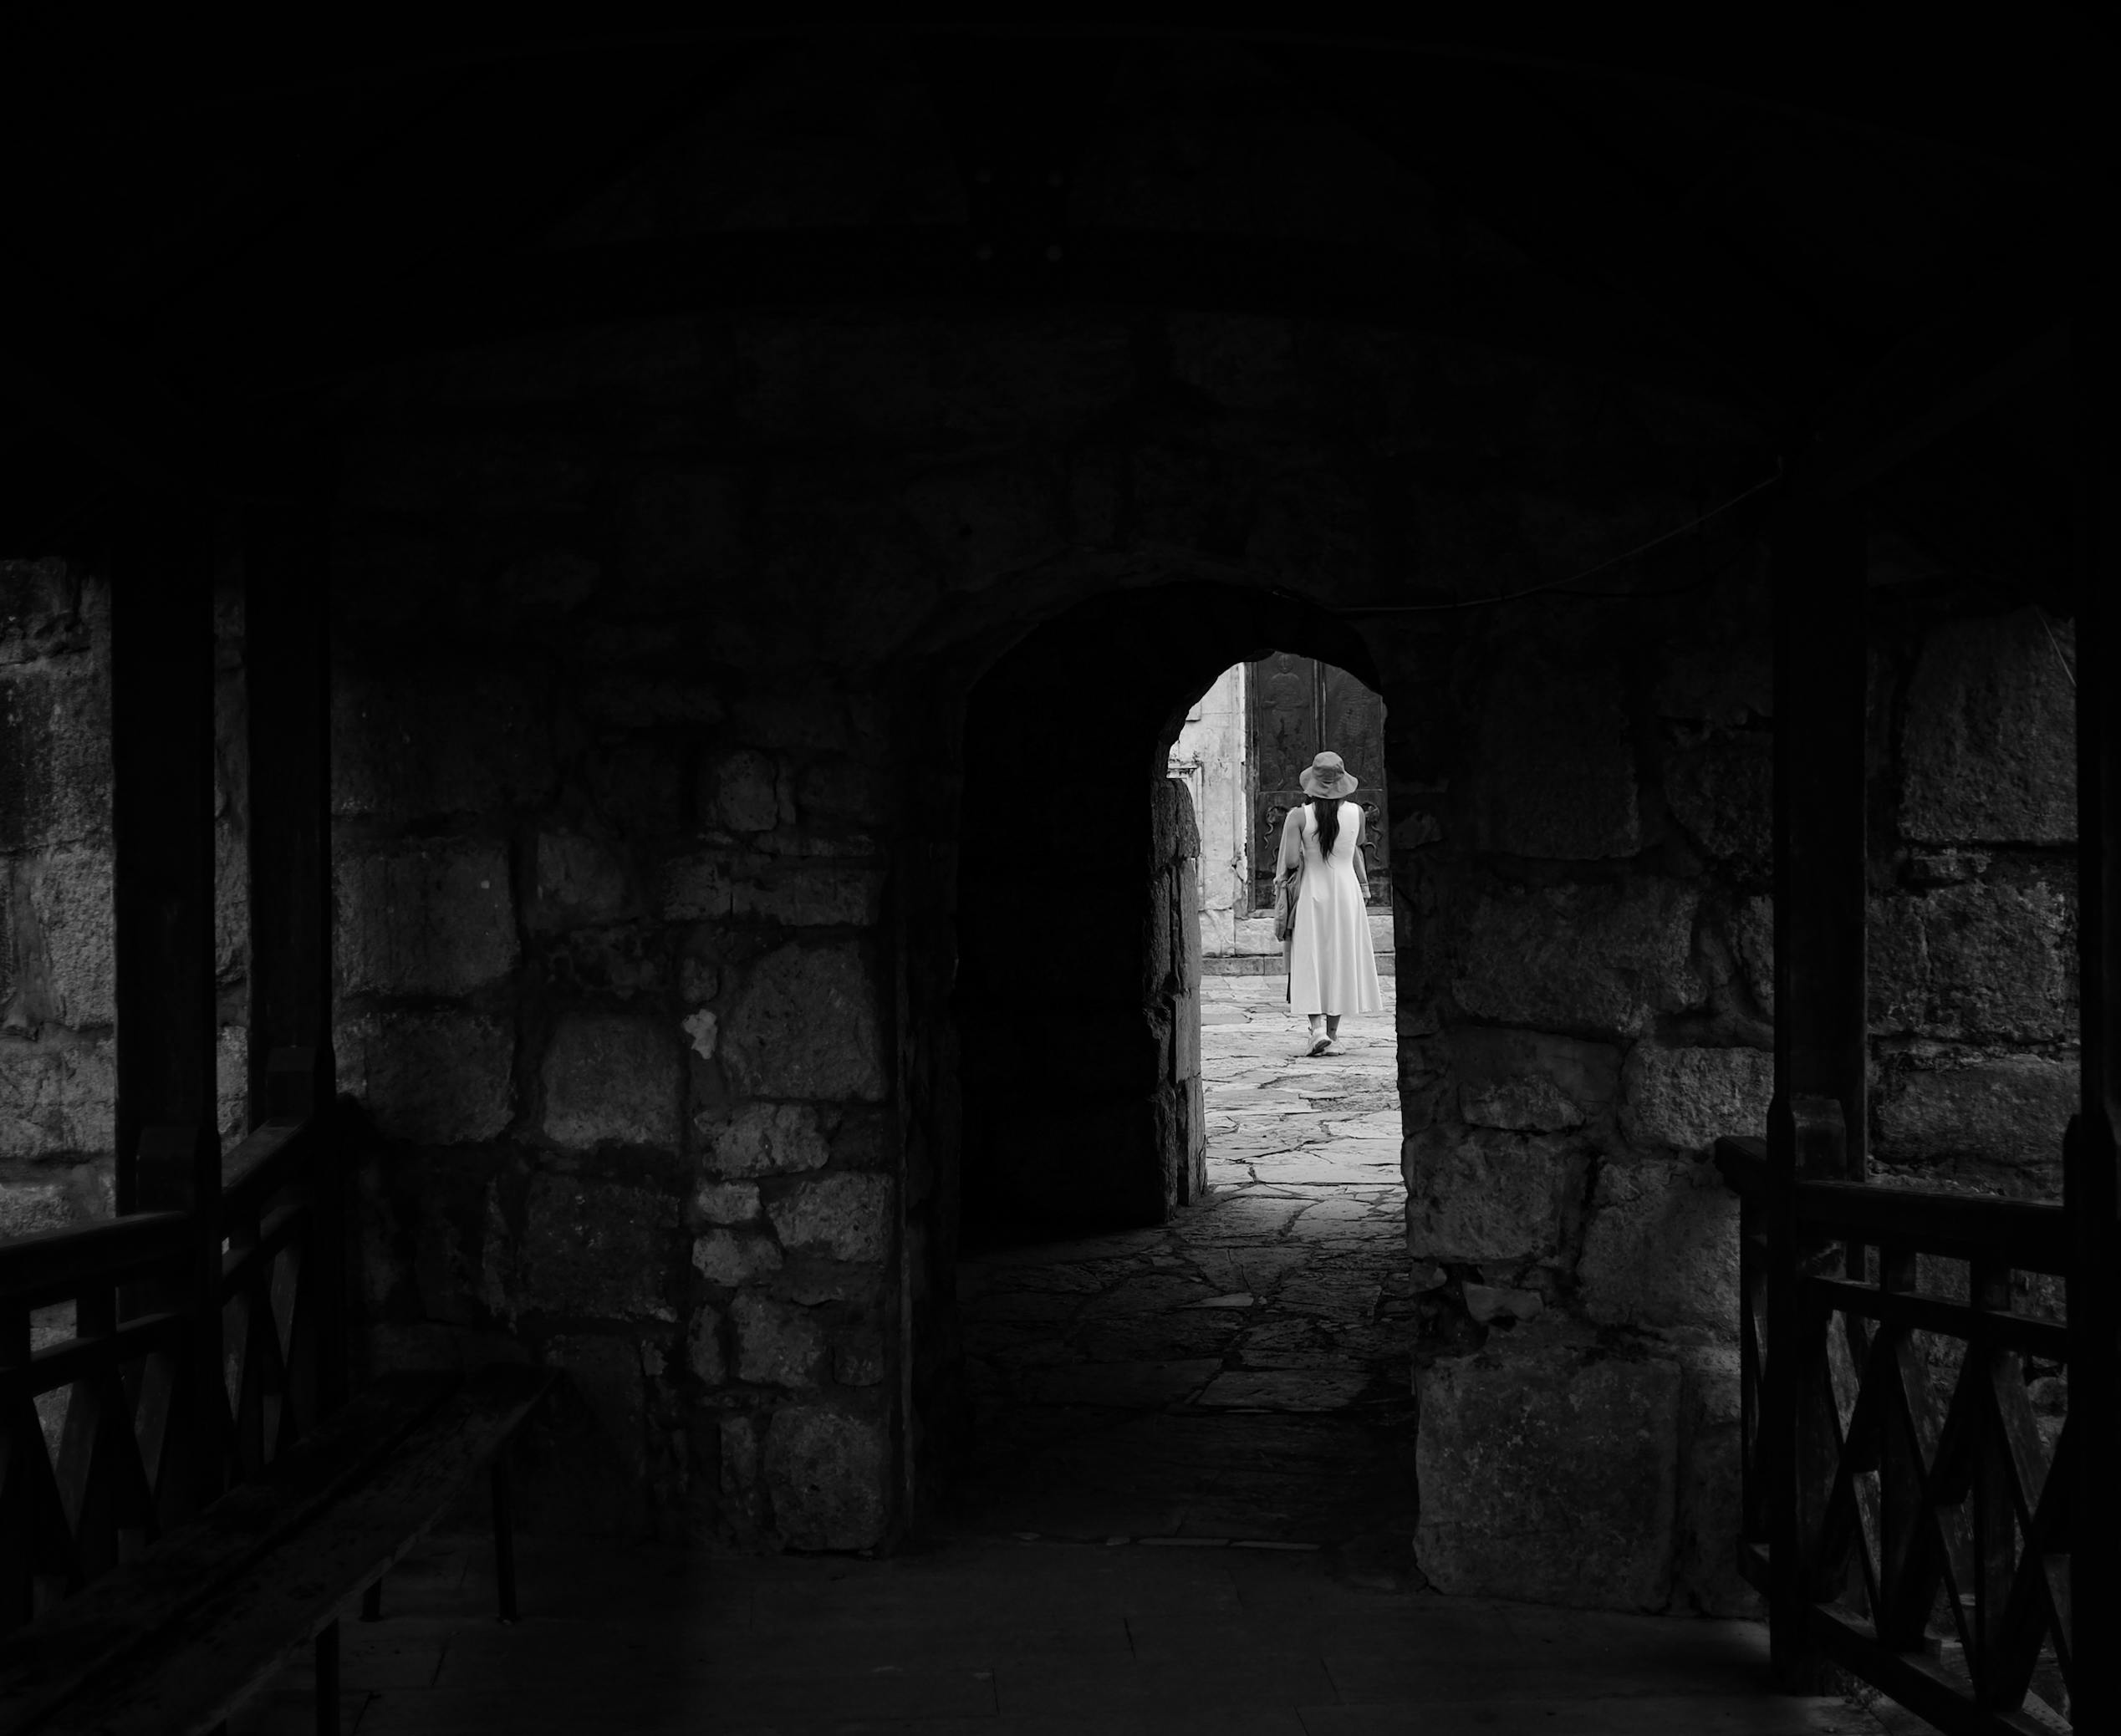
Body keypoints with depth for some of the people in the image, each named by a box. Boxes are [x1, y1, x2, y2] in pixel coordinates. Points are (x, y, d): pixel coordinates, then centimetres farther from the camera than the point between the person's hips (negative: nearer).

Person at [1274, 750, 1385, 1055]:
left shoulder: (1299, 816, -12)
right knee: (1342, 962, 10)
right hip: (1347, 892, 2)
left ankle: (1317, 1028, -13)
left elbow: (1291, 862, -15)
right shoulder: (1356, 813, -3)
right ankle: (1332, 1032, 14)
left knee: (1309, 964, 3)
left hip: (1311, 893, -2)